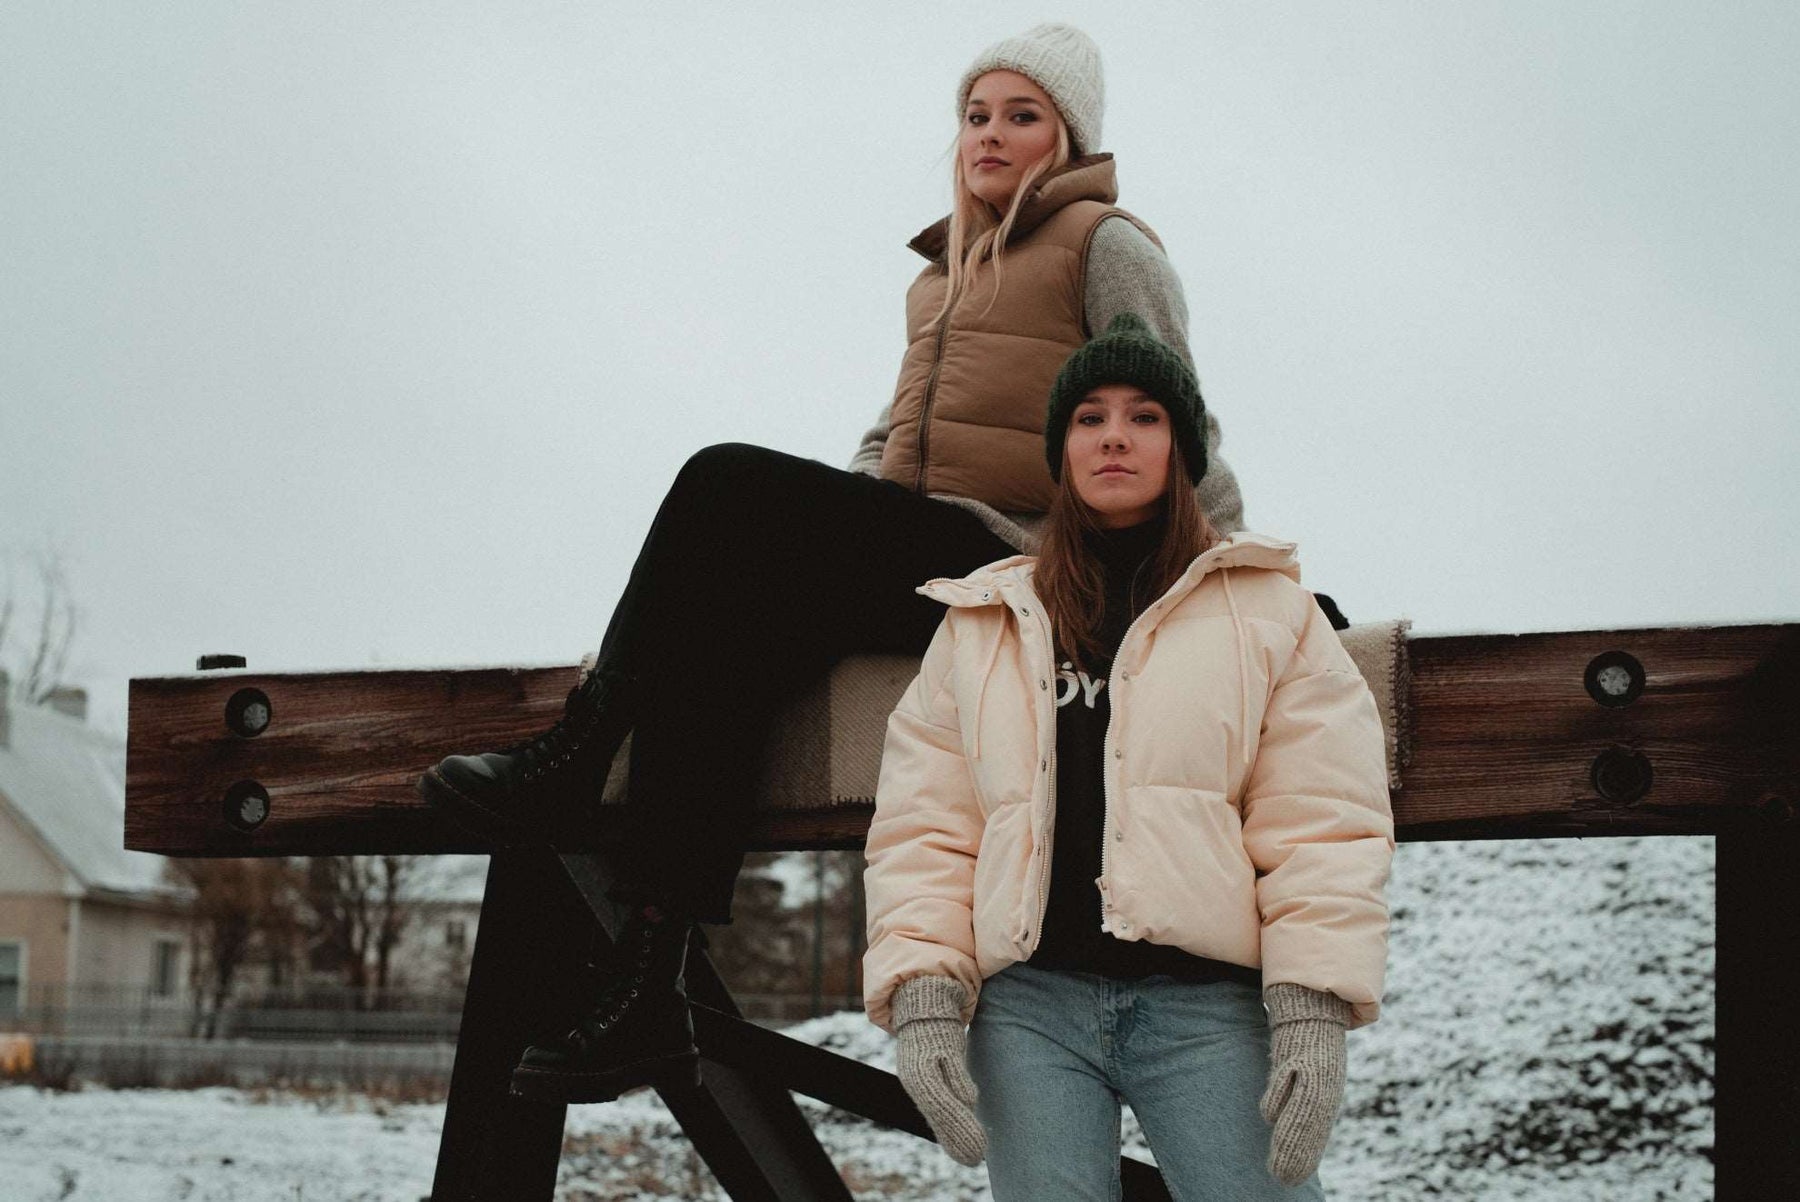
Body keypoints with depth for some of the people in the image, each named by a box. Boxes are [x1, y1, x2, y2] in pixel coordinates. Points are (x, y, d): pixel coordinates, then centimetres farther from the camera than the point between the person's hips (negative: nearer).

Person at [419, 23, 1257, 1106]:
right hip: (907, 562, 6)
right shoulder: (942, 272, 29)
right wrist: (823, 528, 13)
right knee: (734, 612, -25)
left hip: (1007, 569, -6)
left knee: (732, 484, -24)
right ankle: (649, 986, -32)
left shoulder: (1105, 244, 8)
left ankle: (575, 763, -14)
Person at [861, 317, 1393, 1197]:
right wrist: (921, 993, -3)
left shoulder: (1267, 608, 12)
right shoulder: (980, 623, 18)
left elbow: (1321, 823, 2)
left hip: (1206, 1002, -2)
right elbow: (924, 828, 11)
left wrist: (1314, 1009, -9)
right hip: (1030, 1002, 2)